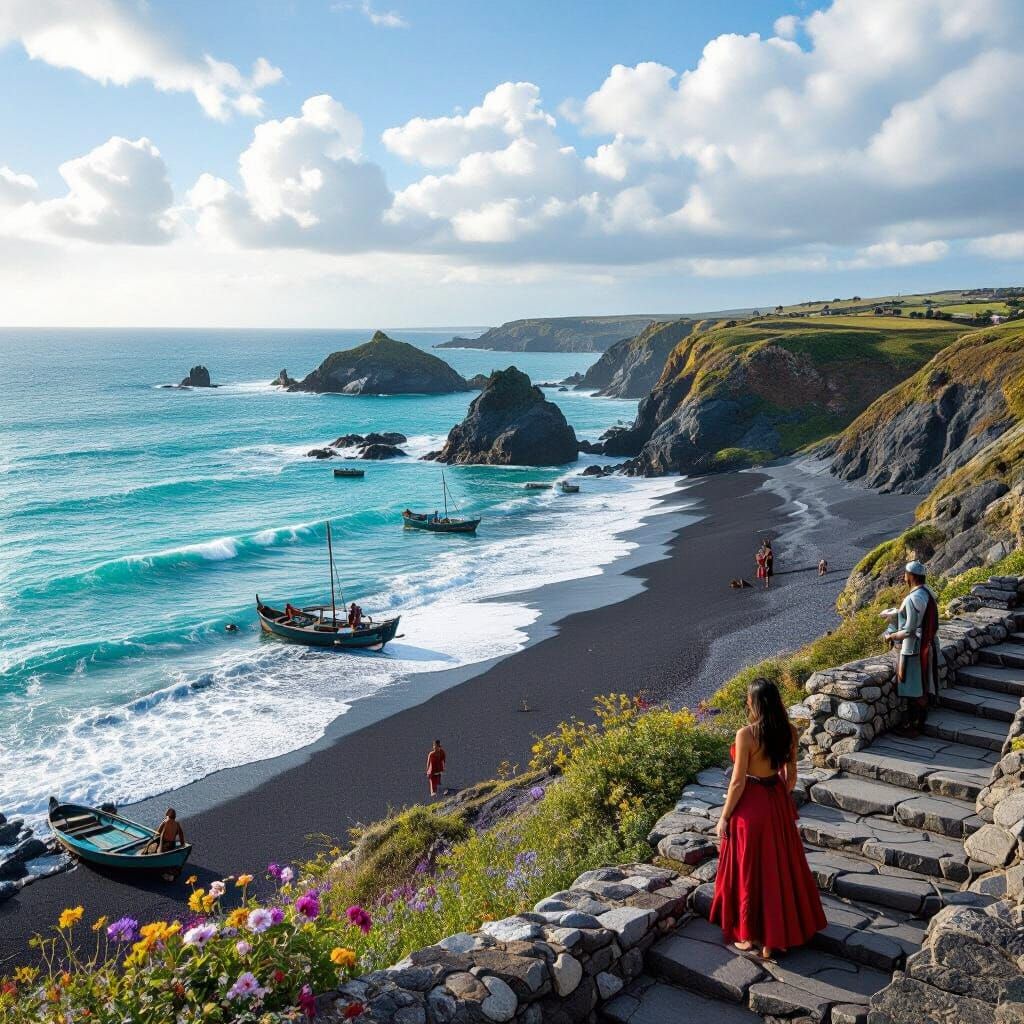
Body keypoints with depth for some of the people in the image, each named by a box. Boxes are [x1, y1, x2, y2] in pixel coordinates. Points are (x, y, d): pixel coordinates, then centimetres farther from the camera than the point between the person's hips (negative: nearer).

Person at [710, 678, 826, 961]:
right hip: (777, 801, 6)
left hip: (751, 805, -6)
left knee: (750, 871, 9)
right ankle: (782, 931, 29)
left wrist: (724, 817, -7)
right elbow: (790, 775, 5)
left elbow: (738, 782, -18)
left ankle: (753, 937, 21)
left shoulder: (746, 734, -22)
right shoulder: (789, 731, -5)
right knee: (780, 866, 18)